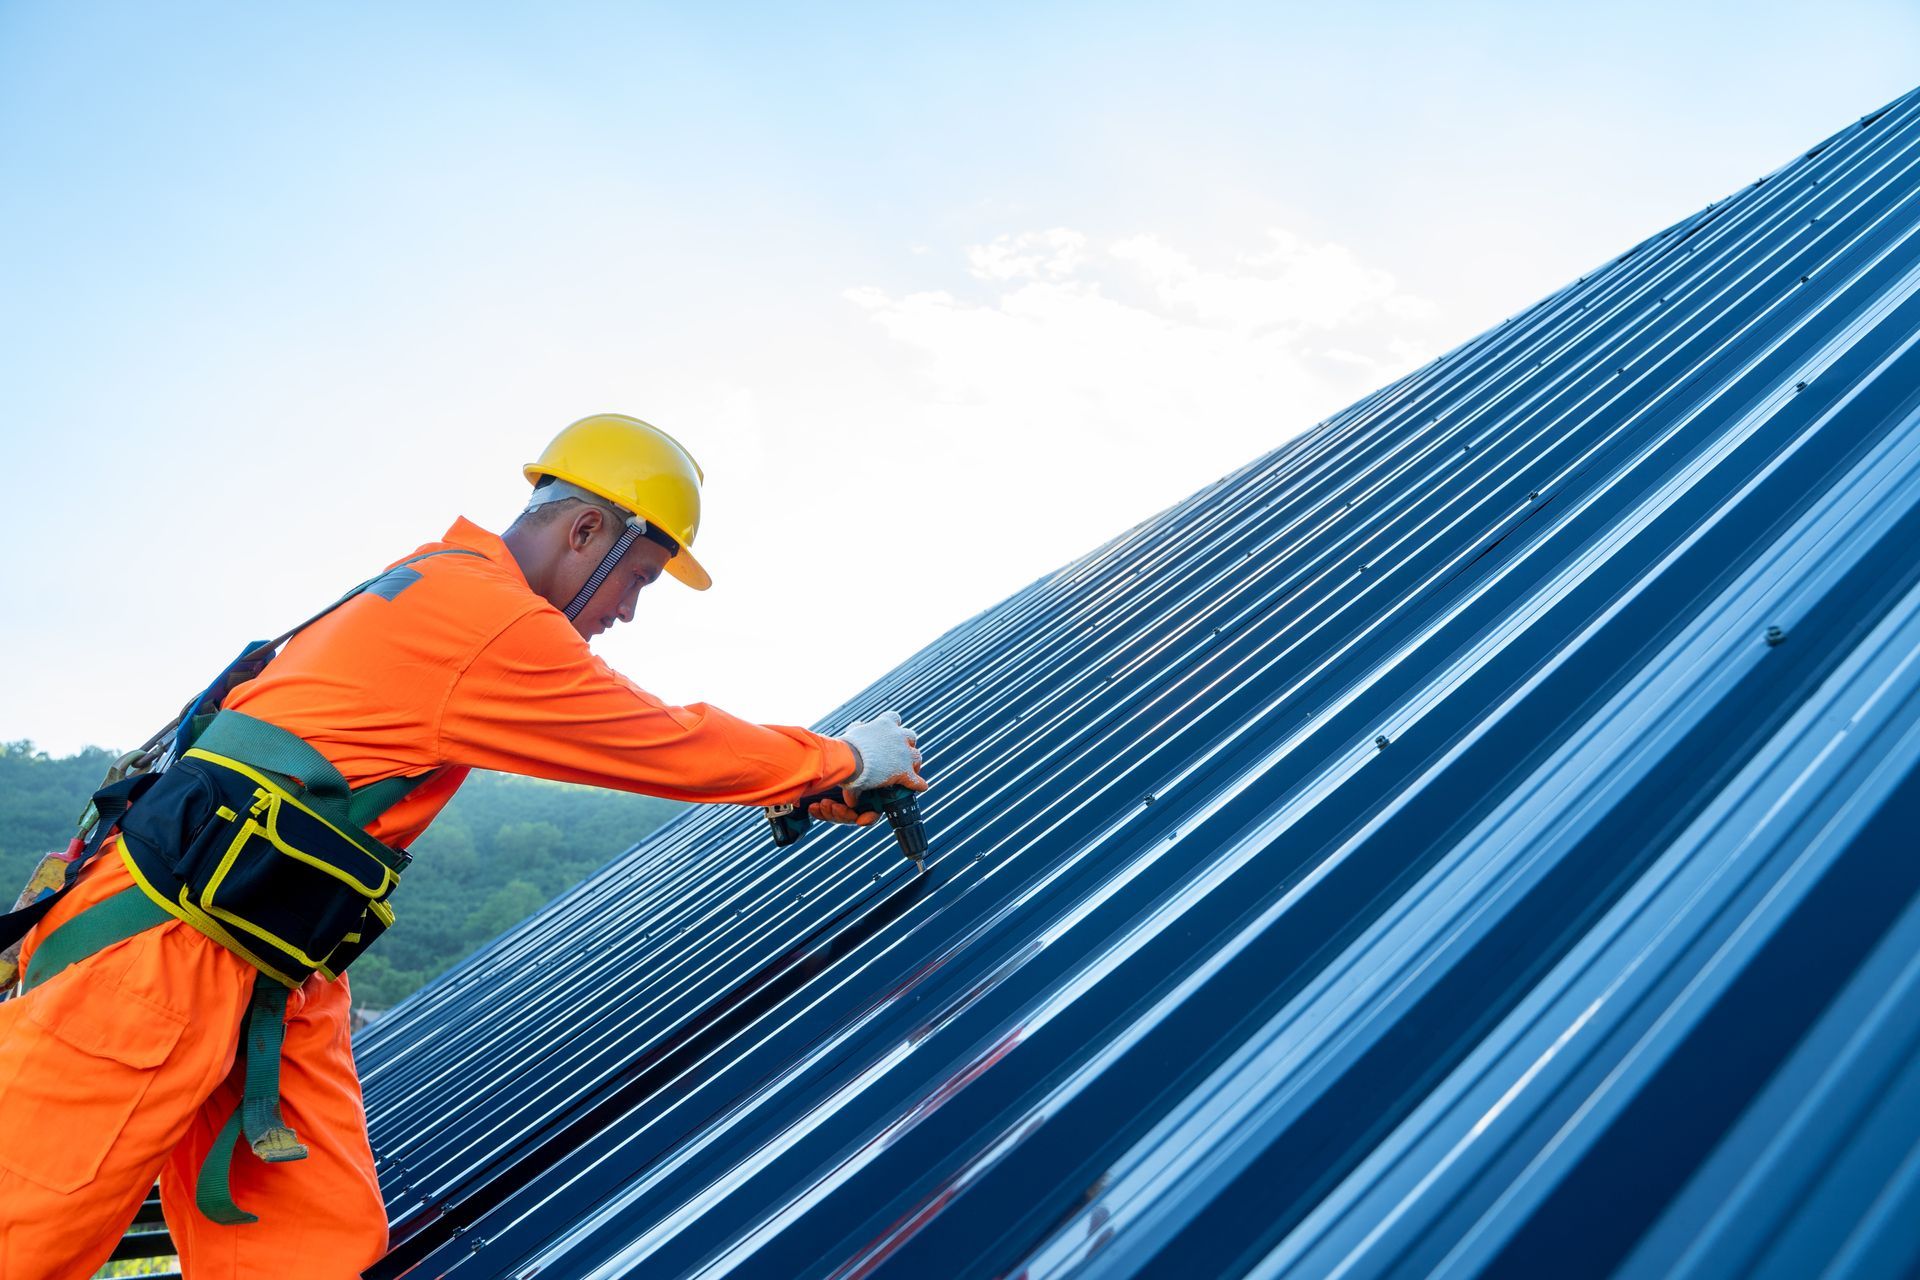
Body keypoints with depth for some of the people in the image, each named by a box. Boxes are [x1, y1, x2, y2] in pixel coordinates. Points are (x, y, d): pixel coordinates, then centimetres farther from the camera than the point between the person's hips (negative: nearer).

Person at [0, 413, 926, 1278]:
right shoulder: (494, 623, -20)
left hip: (272, 973, 10)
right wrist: (844, 760, 4)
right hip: (163, 961, -10)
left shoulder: (440, 583, 13)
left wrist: (800, 778, 19)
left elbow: (628, 739, 19)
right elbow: (671, 746, -10)